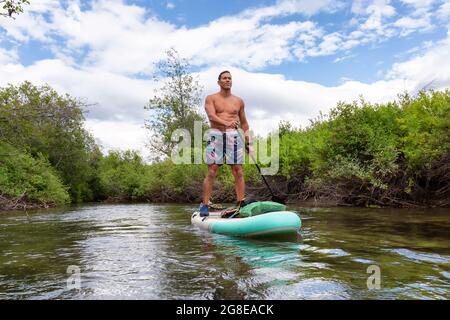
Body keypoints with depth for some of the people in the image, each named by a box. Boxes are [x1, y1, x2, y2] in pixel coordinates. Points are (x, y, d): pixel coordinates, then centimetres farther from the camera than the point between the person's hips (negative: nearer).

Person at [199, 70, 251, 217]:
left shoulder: (239, 101, 17)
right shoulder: (211, 99, 8)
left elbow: (244, 122, 23)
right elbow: (211, 116, -10)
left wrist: (248, 140, 11)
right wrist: (226, 123, -27)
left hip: (233, 135, 3)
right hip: (215, 135, -2)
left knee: (238, 172, -2)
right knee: (212, 172, -6)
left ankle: (241, 204, 4)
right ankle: (204, 205, 0)